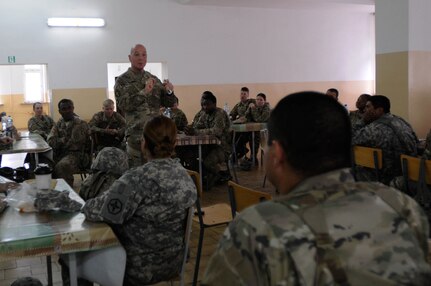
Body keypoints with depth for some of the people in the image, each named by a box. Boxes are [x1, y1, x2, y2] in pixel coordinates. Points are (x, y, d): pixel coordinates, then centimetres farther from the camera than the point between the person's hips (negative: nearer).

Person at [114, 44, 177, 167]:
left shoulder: (153, 79, 13)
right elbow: (123, 104, -12)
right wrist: (144, 92, -22)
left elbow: (168, 103, 10)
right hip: (136, 133, -4)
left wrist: (169, 92, -12)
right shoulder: (122, 81, 2)